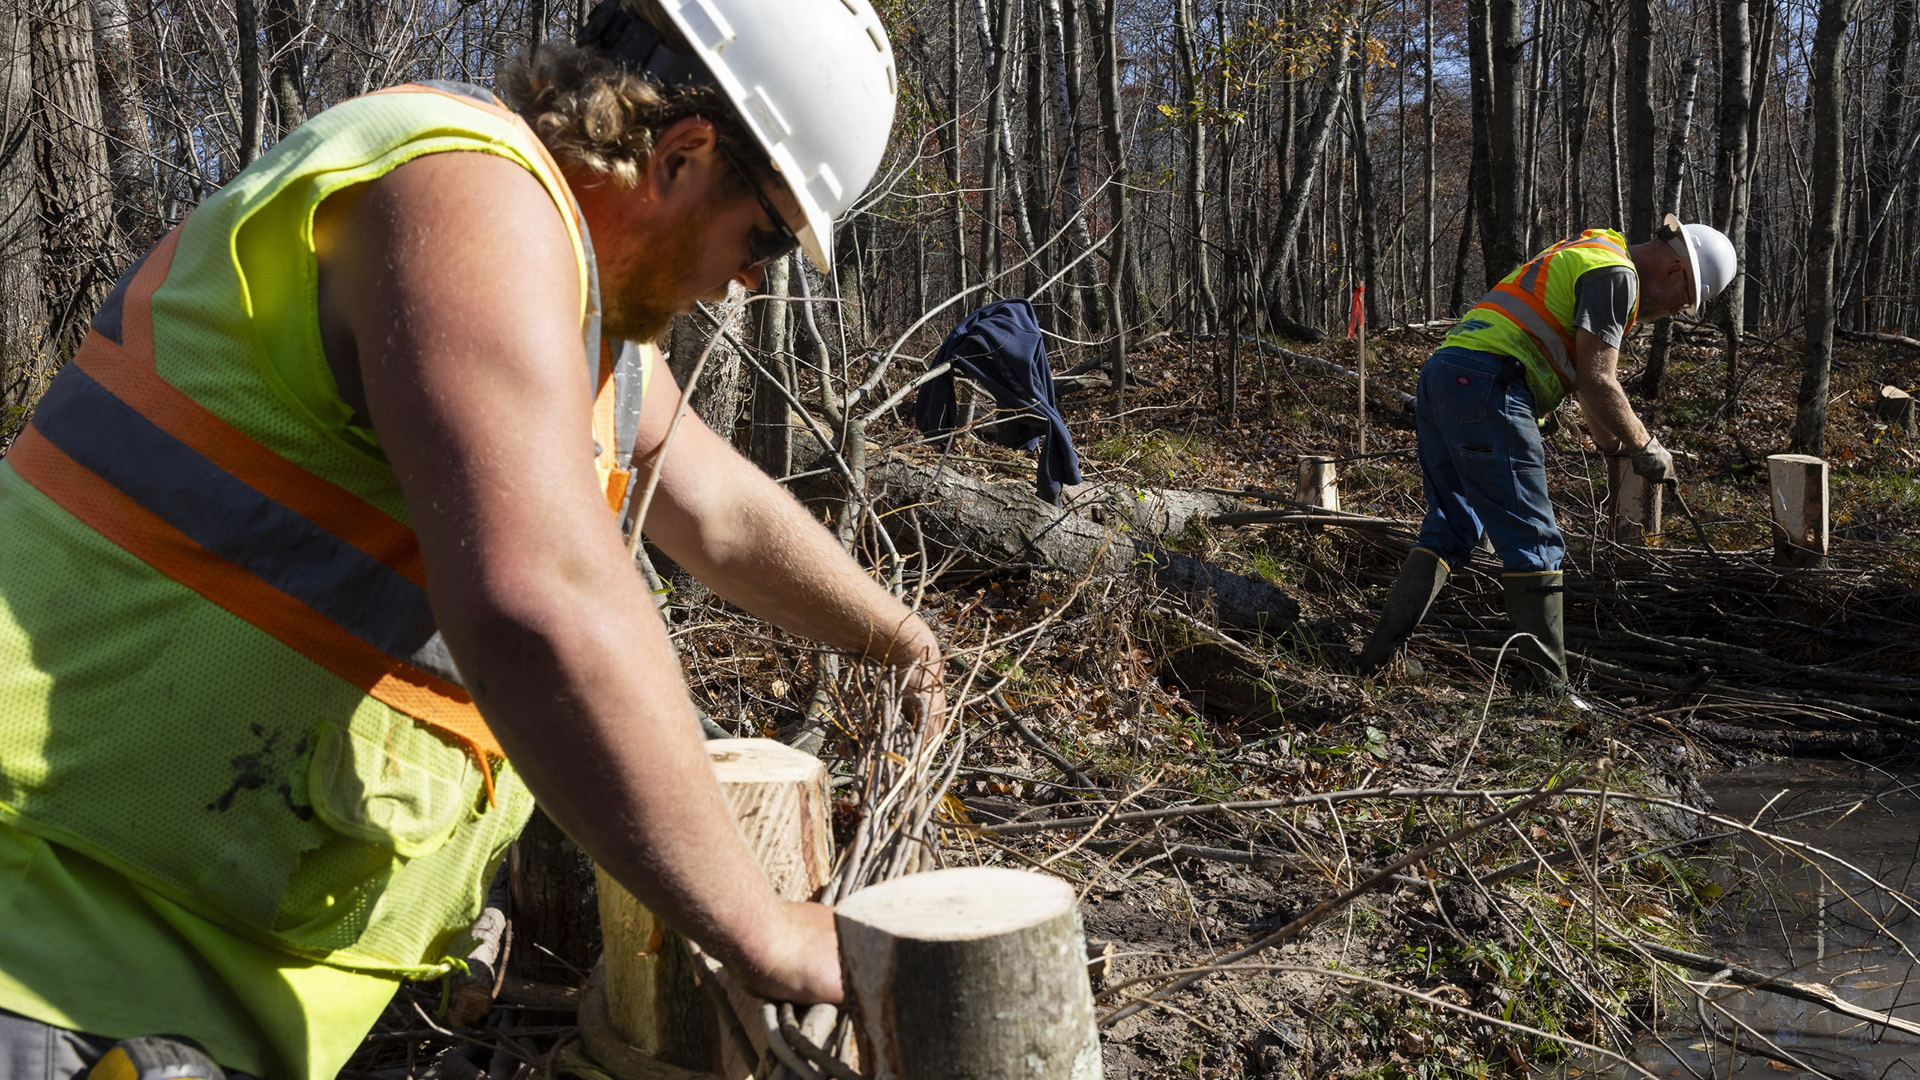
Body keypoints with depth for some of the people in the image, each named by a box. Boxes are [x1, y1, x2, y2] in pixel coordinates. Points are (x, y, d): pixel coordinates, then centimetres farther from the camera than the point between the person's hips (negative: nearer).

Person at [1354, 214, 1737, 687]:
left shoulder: (1584, 256, 30)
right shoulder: (1616, 273, -2)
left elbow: (1581, 367, 40)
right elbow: (1597, 381, -9)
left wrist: (1606, 436, 43)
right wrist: (1643, 447, 4)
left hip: (1441, 374, 10)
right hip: (1486, 386, -10)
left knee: (1449, 528, 14)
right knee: (1533, 542, -4)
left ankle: (1380, 651, 8)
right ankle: (1546, 680, 0)